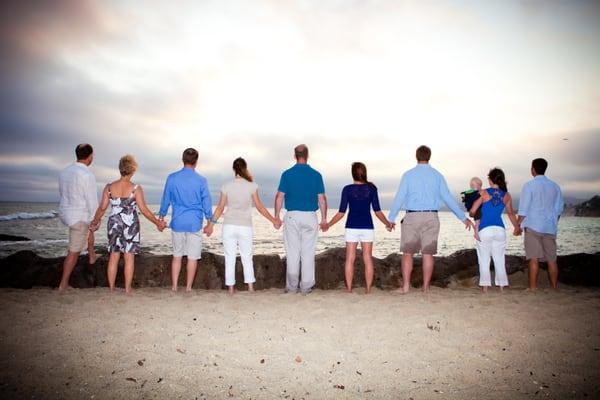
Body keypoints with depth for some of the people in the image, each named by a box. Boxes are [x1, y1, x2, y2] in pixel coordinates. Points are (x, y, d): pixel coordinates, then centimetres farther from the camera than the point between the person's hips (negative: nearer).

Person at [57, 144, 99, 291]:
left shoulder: (65, 172, 4)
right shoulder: (87, 175, -21)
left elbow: (62, 193, 17)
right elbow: (92, 201, -19)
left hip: (64, 213, 8)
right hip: (79, 217, -8)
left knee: (89, 225, 34)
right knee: (74, 252, 2)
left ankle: (92, 255, 38)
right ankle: (63, 284, 9)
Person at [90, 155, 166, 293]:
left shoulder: (109, 187, -2)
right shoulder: (136, 188, -11)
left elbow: (102, 208, 0)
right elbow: (144, 210, -11)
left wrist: (95, 222, 17)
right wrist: (158, 223, -2)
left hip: (114, 224, 3)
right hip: (130, 225, -3)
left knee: (113, 257, 12)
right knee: (129, 258, 6)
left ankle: (111, 288, 19)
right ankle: (127, 289, 11)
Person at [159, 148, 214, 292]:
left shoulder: (172, 178, -1)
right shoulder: (201, 180, -6)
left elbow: (165, 200, 7)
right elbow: (206, 202, -1)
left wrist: (161, 218, 19)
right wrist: (209, 223, 8)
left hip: (177, 222, 2)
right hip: (195, 223, -2)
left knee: (177, 255, 14)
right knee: (192, 257, 6)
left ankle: (174, 286, 17)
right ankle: (188, 287, 12)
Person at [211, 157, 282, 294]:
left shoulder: (227, 186, -1)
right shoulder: (251, 186, -3)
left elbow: (220, 208, 1)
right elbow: (259, 207, 0)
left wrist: (212, 223, 12)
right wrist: (273, 220, 10)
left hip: (229, 226, 0)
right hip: (245, 227, 0)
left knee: (230, 258, 8)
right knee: (247, 258, 11)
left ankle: (231, 288, 11)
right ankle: (250, 288, 9)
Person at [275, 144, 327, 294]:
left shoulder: (287, 174, -1)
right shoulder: (316, 175, 1)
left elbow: (279, 197, -3)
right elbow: (322, 199, 1)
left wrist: (276, 216, 6)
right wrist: (324, 219, 8)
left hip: (292, 216, 0)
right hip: (310, 216, 1)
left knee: (292, 253, 6)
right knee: (308, 253, 7)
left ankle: (292, 287, 10)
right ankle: (306, 286, 10)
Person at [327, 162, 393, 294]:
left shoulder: (347, 189, -5)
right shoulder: (371, 188, -2)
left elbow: (341, 212, -6)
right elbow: (377, 211, -1)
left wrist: (328, 224, 6)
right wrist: (388, 223, 14)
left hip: (352, 227, -1)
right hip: (367, 227, 1)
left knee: (350, 259, 5)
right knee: (368, 259, 7)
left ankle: (349, 288, 8)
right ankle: (368, 289, 10)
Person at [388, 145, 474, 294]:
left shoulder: (408, 174, -2)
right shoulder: (437, 175, 5)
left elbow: (399, 198, -5)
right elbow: (448, 198, 5)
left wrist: (391, 219, 1)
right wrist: (463, 218, 13)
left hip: (412, 216, -2)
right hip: (431, 217, 2)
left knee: (407, 253, 5)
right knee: (428, 253, 6)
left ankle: (405, 286, 4)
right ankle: (426, 287, 9)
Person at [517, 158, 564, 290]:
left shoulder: (529, 185, -6)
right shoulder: (555, 186, 9)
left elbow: (523, 209, -7)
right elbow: (559, 208, 12)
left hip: (533, 226, -4)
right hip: (550, 227, 4)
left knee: (534, 259, -2)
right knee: (552, 259, 9)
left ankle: (533, 287, 0)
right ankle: (554, 287, 14)